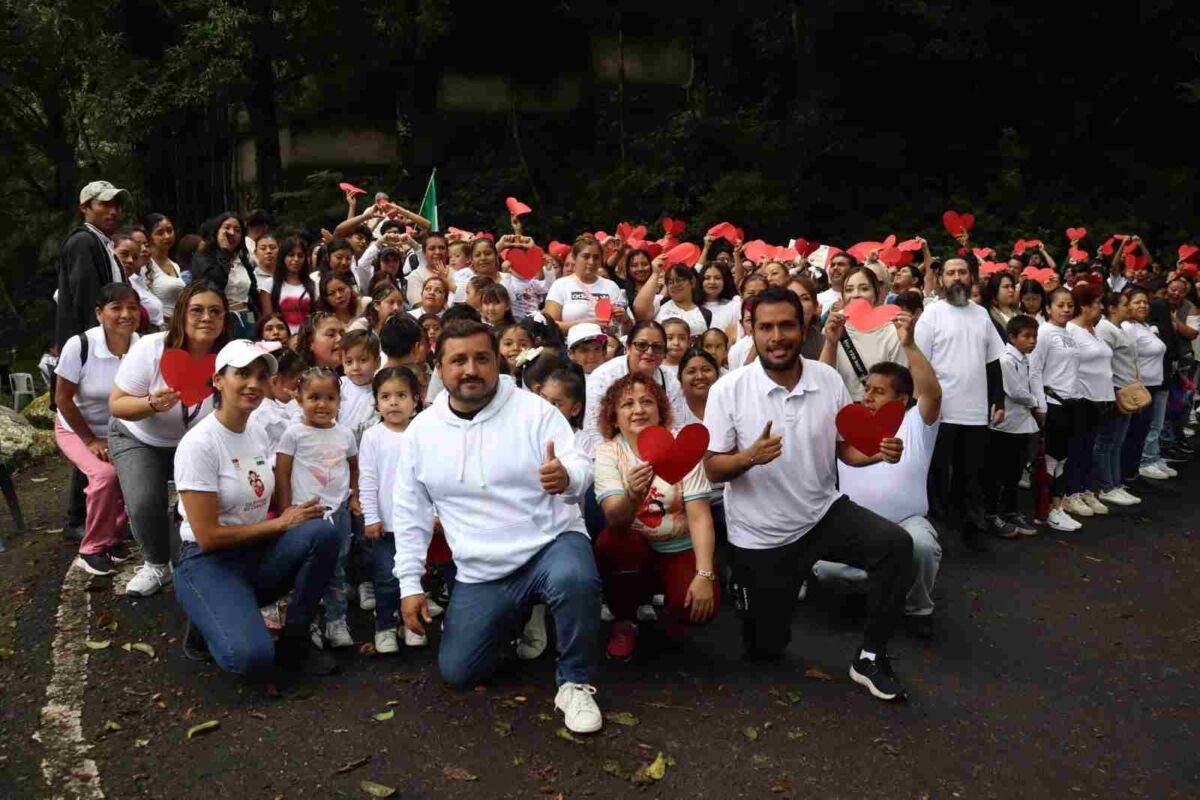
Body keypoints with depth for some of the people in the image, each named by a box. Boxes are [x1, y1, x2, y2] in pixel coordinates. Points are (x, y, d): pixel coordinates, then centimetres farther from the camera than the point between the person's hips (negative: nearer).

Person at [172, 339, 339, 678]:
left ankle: (293, 642, -7)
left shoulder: (257, 436, 6)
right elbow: (208, 536, -18)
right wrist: (281, 523, -14)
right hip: (208, 563, -7)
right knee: (252, 655, -31)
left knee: (321, 531, -24)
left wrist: (297, 512, -7)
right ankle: (210, 622, 5)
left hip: (257, 554, 7)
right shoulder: (198, 444, -16)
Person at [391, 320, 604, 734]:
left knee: (574, 579, -37)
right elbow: (409, 514, 8)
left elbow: (581, 467, -16)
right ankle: (516, 616, 30)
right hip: (481, 573, 4)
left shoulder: (534, 409, -8)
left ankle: (575, 682, -10)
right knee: (457, 672, 1)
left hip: (551, 543, -3)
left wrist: (566, 477, -41)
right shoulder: (420, 431, 2)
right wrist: (410, 584, 4)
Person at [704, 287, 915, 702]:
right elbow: (713, 468, -14)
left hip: (824, 513, 2)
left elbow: (846, 447, 2)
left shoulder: (829, 379, -7)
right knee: (765, 647, 10)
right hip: (761, 534, -2)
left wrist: (878, 452, -19)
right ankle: (747, 585, 44)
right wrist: (750, 456, -35)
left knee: (896, 544, -24)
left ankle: (871, 656, -5)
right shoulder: (728, 390, -17)